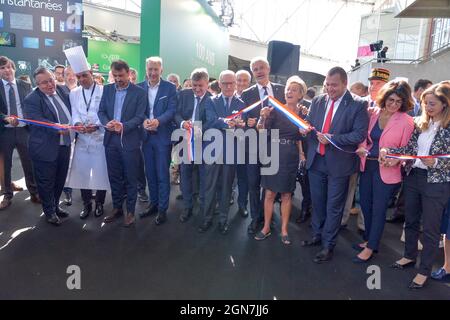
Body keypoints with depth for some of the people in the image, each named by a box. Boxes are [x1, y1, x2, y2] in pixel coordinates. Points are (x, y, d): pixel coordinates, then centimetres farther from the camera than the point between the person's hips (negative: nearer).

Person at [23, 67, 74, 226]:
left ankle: (55, 206, 38)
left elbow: (72, 109, 17)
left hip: (65, 145, 6)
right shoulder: (31, 100, -13)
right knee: (46, 182, 7)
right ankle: (49, 211, 26)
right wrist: (58, 128, -33)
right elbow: (37, 121, -23)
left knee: (60, 179, 19)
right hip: (45, 148, -6)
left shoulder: (62, 90, 5)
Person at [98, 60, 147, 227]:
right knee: (114, 177, 13)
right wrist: (107, 123, -12)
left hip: (130, 140, -4)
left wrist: (123, 126, -23)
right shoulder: (107, 89, 10)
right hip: (111, 140, 4)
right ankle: (117, 208, 28)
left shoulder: (139, 92, -4)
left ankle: (130, 211, 18)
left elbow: (140, 117, -9)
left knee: (130, 178, 5)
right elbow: (101, 111, 9)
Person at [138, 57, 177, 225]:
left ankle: (163, 209, 10)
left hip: (163, 136, -4)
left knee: (163, 174, 0)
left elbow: (172, 110, -9)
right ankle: (153, 204, 27)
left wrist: (158, 121, -26)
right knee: (150, 173, 13)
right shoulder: (139, 87, 7)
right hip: (146, 135, 4)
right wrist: (143, 121, -17)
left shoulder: (170, 88, -1)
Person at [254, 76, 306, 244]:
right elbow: (262, 132, -13)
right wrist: (263, 117, -30)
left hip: (290, 157, 2)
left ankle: (284, 230, 21)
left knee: (287, 194, 9)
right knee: (270, 193, 5)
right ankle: (266, 227, 19)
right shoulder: (275, 110, -4)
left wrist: (301, 153, 6)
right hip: (273, 155, -2)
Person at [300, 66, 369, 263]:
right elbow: (308, 124, 12)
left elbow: (360, 134, -13)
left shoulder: (357, 105, -9)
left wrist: (332, 139, -22)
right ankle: (317, 235, 37)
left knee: (333, 207, 8)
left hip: (338, 163, -4)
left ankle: (328, 245, 22)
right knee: (317, 202, 18)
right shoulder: (318, 101, 6)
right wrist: (306, 128, -12)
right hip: (315, 160, 5)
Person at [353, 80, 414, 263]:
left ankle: (371, 247, 21)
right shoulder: (373, 113, 3)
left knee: (378, 209, 5)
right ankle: (369, 239, 37)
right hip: (367, 165, 5)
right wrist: (361, 148, -8)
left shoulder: (406, 121, -8)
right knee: (365, 205, 15)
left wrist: (394, 160, -20)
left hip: (386, 171, -5)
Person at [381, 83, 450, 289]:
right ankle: (410, 256, 38)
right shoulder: (420, 123, 6)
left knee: (430, 228, 6)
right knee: (410, 220, 18)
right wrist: (387, 151, -11)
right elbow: (409, 148, 2)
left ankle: (425, 270, 21)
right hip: (413, 176, 6)